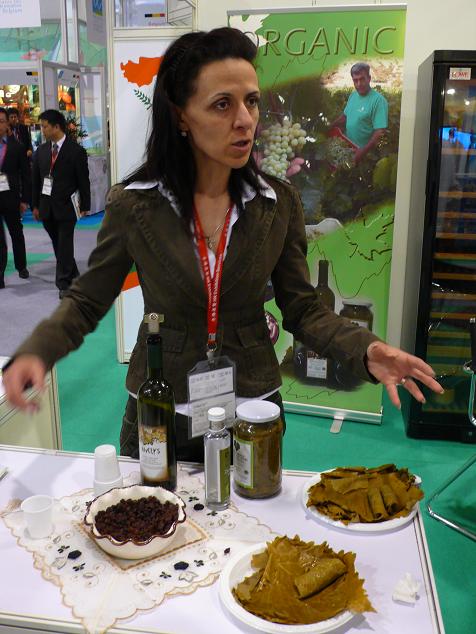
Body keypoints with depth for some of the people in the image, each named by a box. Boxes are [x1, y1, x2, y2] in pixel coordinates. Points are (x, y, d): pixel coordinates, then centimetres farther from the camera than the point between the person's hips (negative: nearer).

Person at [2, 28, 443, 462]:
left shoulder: (279, 204, -7)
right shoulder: (132, 205, -12)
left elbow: (301, 309, -2)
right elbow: (86, 301, -3)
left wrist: (366, 351, -19)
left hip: (253, 410, 1)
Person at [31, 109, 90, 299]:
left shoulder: (76, 151, -6)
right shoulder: (41, 151, 9)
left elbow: (83, 180, -4)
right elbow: (36, 180, 12)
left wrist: (84, 206, -6)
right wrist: (35, 205, 9)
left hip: (66, 206, -5)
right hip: (47, 206, 5)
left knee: (64, 245, -4)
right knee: (58, 244, 12)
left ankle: (64, 283, 2)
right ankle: (73, 275, 28)